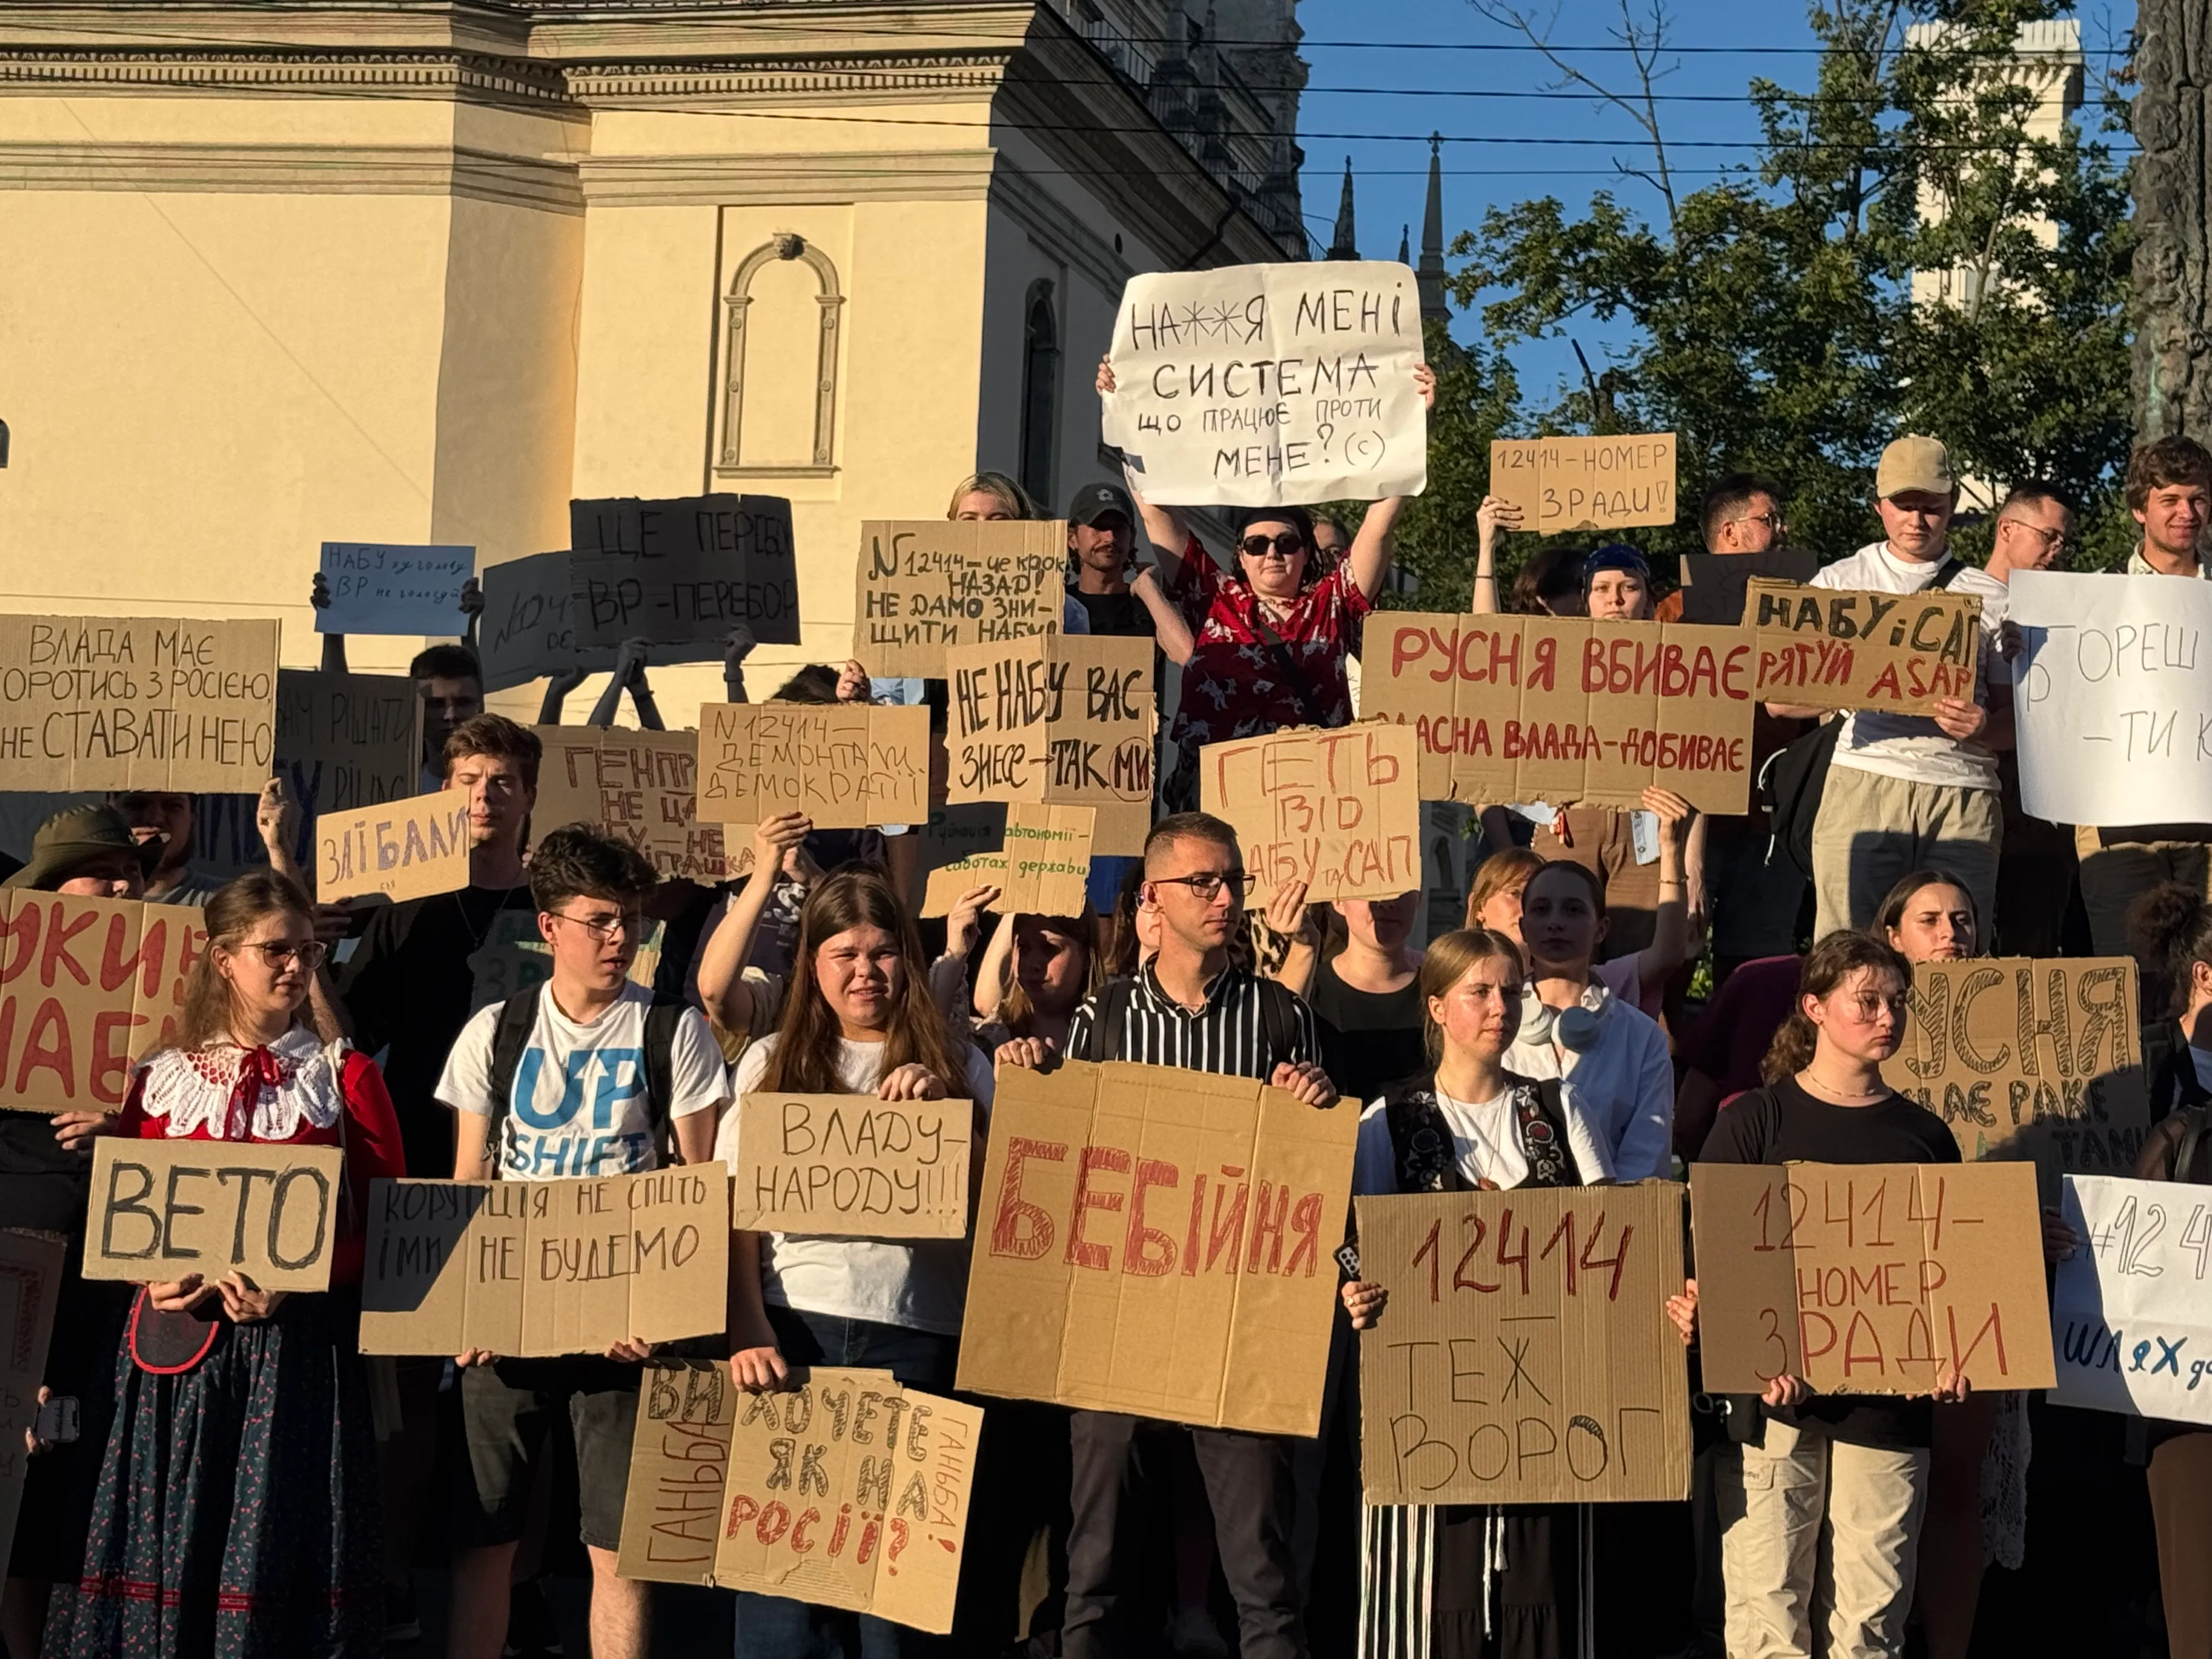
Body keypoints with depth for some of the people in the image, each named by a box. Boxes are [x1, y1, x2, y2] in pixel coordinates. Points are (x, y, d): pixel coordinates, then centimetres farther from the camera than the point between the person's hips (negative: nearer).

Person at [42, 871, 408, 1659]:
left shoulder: (344, 1077, 5)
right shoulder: (162, 1078, 9)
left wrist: (290, 1285, -14)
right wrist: (164, 1277, -9)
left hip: (299, 1346, -2)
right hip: (179, 1342, 2)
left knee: (278, 1544, -2)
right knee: (171, 1542, 4)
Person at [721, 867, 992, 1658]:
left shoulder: (956, 1061, 10)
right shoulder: (773, 1062, 10)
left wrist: (941, 1109, -8)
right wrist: (748, 1331, -10)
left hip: (917, 1334, 0)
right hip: (793, 1329, 0)